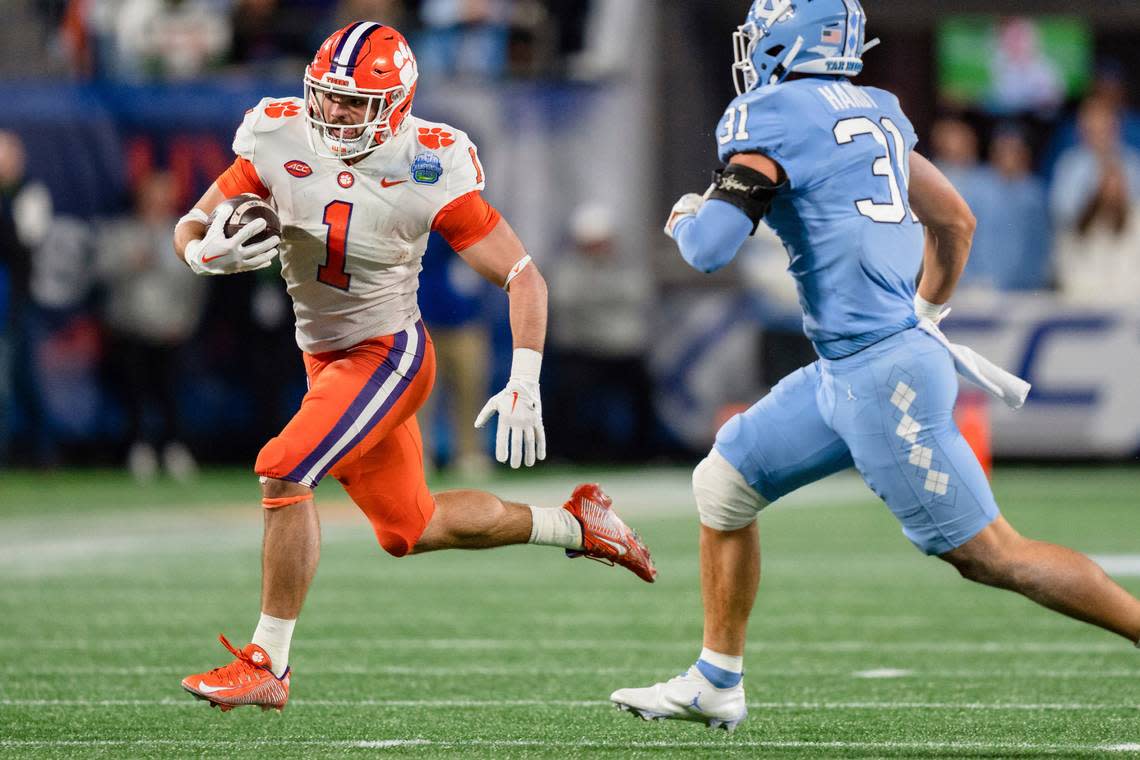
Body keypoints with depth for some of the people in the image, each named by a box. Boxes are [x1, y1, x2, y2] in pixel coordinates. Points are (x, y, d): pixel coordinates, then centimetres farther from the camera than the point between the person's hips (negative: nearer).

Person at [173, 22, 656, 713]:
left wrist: (525, 385, -26)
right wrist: (210, 253, -29)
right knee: (409, 530, 16)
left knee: (283, 474, -23)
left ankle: (268, 666, -13)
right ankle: (576, 525, 35)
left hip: (388, 352, -6)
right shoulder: (281, 143, -11)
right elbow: (191, 227, -4)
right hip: (327, 360, 6)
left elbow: (523, 277, -16)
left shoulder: (427, 171, -21)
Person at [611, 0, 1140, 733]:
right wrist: (925, 314, 35)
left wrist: (686, 217, 5)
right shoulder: (876, 113, 13)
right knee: (722, 485, 16)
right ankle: (716, 684, 23)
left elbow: (710, 248, -18)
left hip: (880, 377, -9)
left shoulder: (775, 118, -11)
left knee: (989, 554, -5)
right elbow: (956, 221, 22)